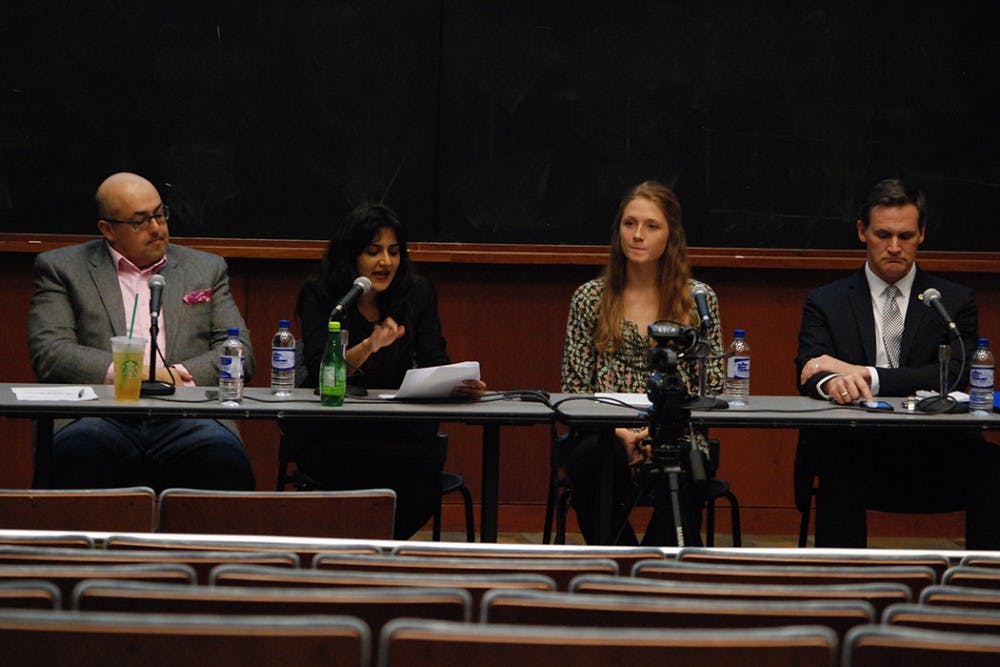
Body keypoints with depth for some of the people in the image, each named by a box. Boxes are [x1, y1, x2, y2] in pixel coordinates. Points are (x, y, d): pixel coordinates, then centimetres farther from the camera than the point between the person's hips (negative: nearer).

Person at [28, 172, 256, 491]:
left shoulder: (206, 269, 22)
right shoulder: (62, 268, 14)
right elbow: (49, 352, 2)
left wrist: (180, 375, -5)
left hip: (185, 420, 2)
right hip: (101, 414, -1)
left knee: (226, 459, -33)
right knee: (74, 453, -37)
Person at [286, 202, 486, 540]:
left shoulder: (418, 293, 8)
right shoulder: (318, 294, -1)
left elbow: (434, 361, -3)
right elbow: (319, 371, -13)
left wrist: (456, 383, -27)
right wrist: (369, 346, -31)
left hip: (401, 429, 3)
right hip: (331, 433, -3)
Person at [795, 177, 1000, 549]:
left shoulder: (954, 302, 14)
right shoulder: (826, 302, 14)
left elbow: (954, 376, -2)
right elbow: (808, 374, -2)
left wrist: (866, 375, -12)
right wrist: (832, 382, -29)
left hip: (934, 452, 1)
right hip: (854, 449, -1)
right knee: (840, 463, -36)